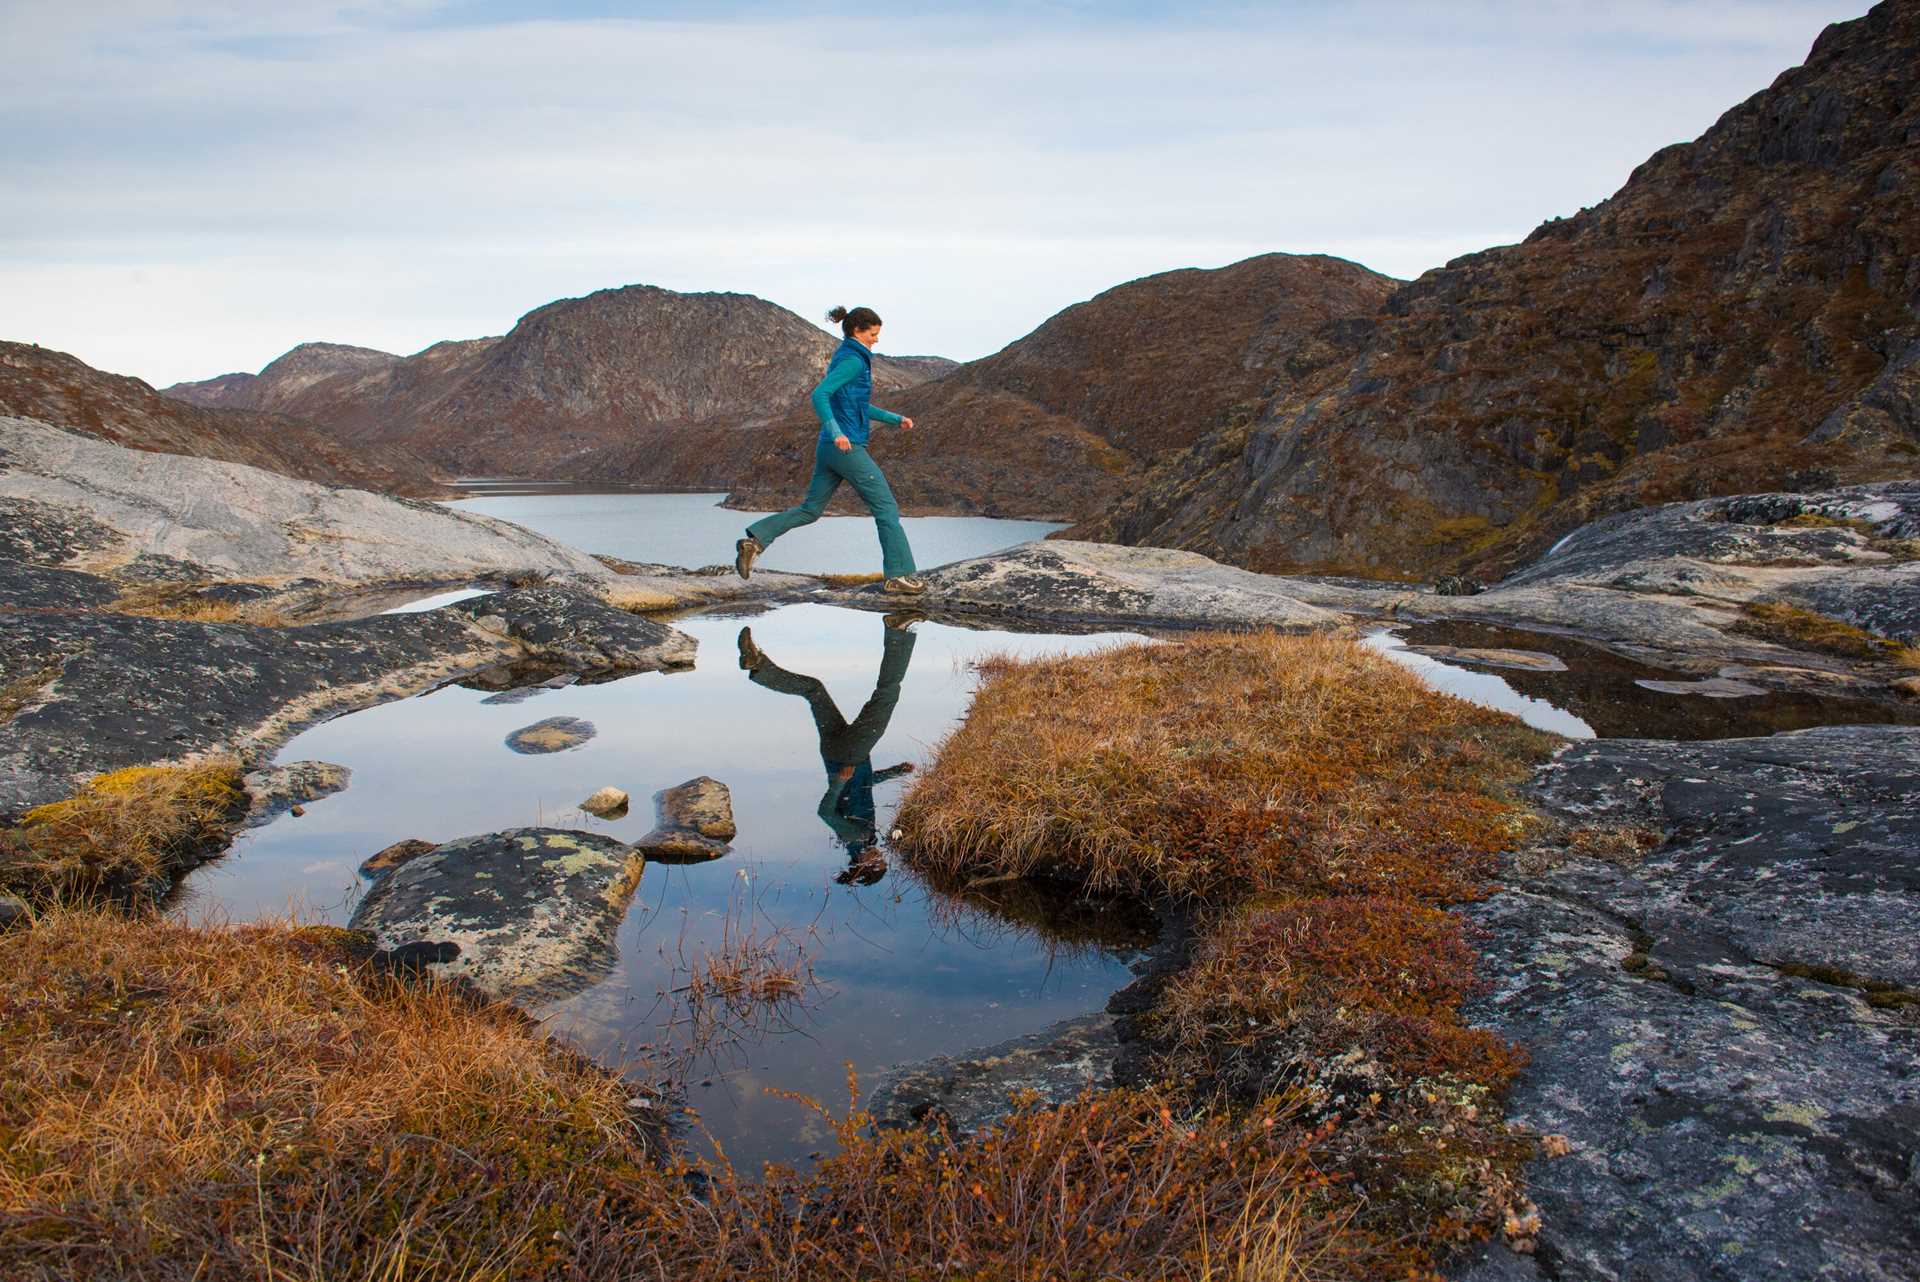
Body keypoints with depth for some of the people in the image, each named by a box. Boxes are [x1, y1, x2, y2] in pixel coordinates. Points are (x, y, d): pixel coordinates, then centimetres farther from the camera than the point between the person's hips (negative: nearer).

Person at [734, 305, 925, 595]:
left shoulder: (844, 358, 18)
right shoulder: (853, 360, -13)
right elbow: (819, 396, -23)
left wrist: (897, 419, 22)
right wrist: (836, 433, -33)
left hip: (829, 449, 9)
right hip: (848, 448, -9)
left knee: (810, 509, 12)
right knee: (886, 508, -1)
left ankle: (755, 540, -1)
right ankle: (898, 575, 2)